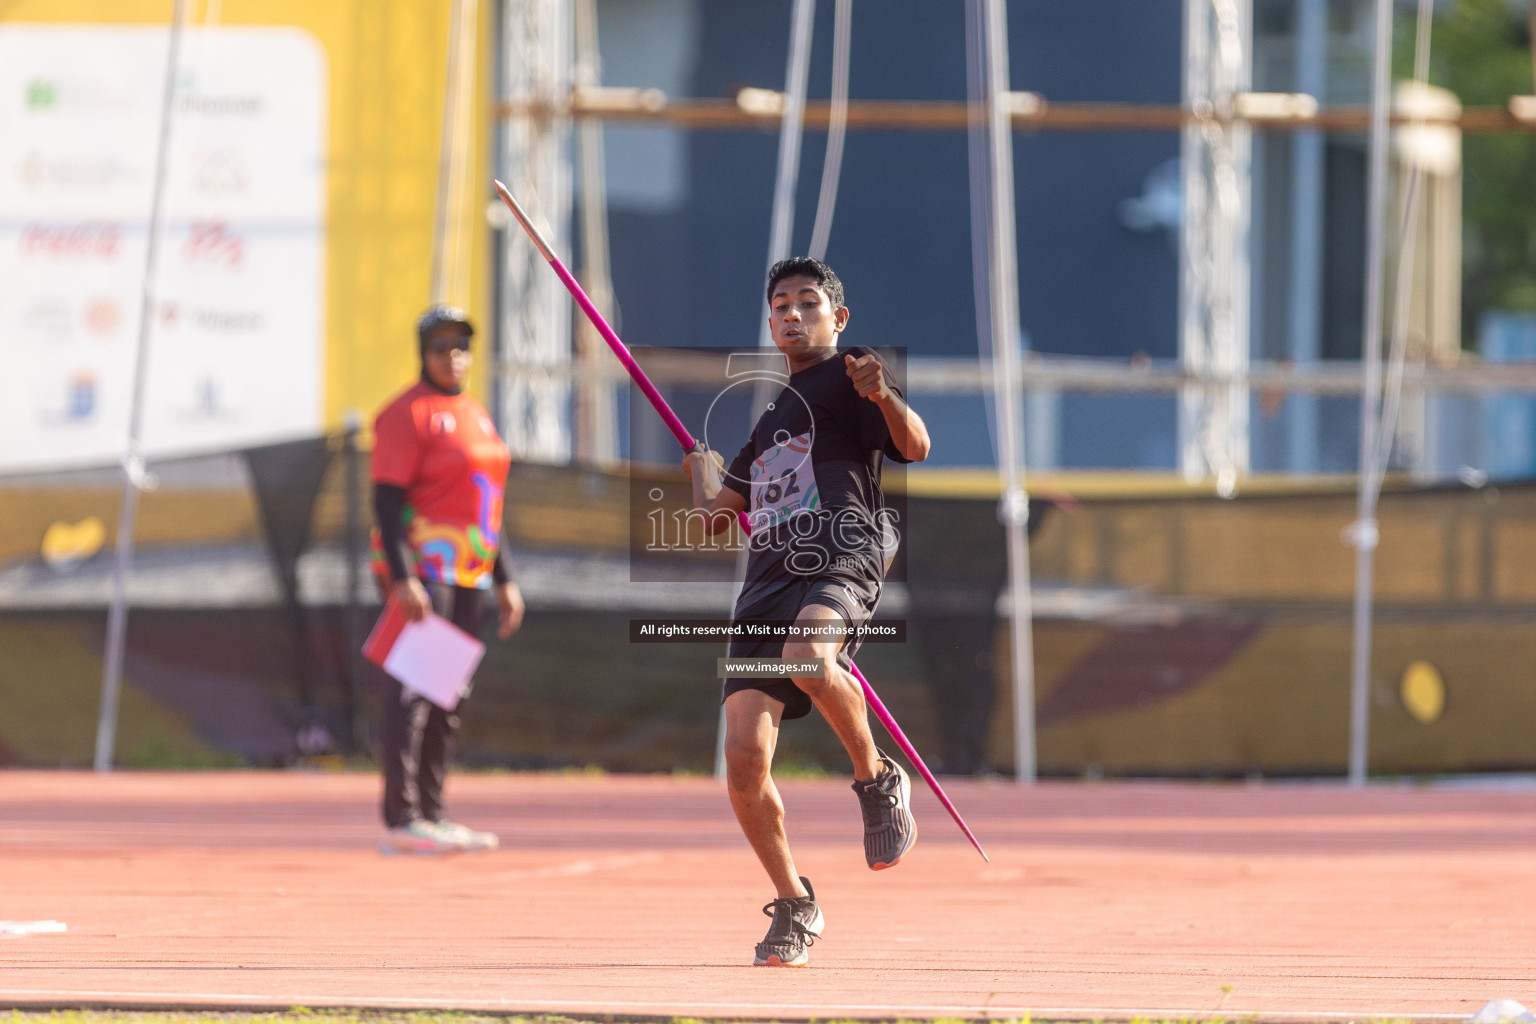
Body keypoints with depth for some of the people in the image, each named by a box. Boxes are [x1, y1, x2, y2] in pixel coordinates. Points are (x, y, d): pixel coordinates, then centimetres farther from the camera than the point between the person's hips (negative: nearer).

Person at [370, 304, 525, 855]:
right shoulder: (408, 413, -8)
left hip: (469, 576, 9)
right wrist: (402, 578, -24)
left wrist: (505, 581, 20)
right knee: (411, 692, -12)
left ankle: (431, 815, 15)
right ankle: (401, 820, -15)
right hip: (421, 573, -9)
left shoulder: (475, 414, 19)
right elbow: (388, 499, -15)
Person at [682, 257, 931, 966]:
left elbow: (914, 446, -9)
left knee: (808, 659, -41)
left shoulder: (847, 379, 10)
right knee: (744, 755, -8)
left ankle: (878, 780, -14)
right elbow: (717, 514, 41)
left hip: (842, 563, -6)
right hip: (767, 584, 6)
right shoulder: (771, 419, 31)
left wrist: (883, 395, -25)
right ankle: (794, 907, 9)